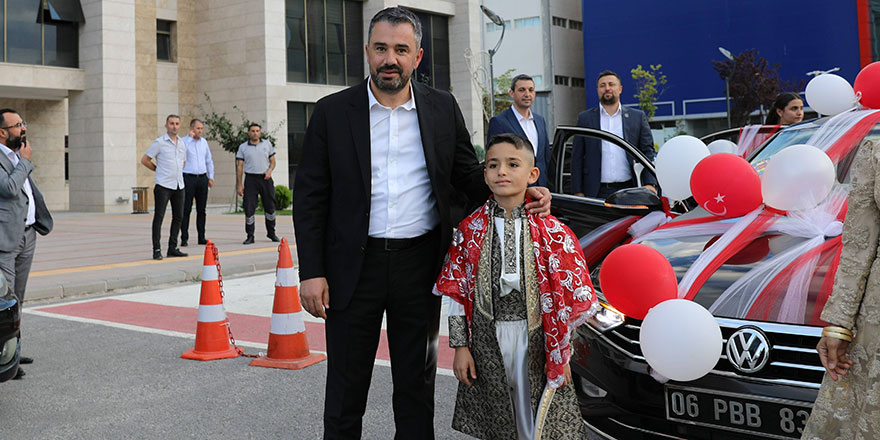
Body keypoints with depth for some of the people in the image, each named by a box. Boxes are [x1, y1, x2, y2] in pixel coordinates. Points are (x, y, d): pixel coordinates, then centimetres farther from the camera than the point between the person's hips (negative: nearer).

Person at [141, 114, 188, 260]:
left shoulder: (182, 144, 13)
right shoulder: (159, 142, -5)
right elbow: (144, 160, -1)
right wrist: (159, 170, 5)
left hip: (179, 185, 6)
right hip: (163, 185, -6)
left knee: (178, 217, 8)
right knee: (159, 217, -7)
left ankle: (172, 248, 16)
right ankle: (157, 250, -6)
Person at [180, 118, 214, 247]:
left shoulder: (204, 142, 13)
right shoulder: (184, 141, -4)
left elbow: (209, 160, 20)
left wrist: (211, 177, 14)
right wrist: (190, 137, -20)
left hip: (202, 178, 5)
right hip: (188, 178, -5)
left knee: (201, 209, 8)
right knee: (186, 209, -5)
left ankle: (201, 237, 13)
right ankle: (184, 238, -2)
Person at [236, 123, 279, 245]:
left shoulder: (267, 144, 9)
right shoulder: (243, 147, 4)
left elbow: (272, 161, 13)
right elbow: (239, 166, 2)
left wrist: (270, 170, -9)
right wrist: (239, 184, -4)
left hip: (265, 179, 1)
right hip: (251, 179, -1)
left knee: (270, 207, 6)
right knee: (249, 208, -5)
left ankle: (271, 233, 23)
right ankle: (250, 236, 3)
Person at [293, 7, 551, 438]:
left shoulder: (443, 108, 4)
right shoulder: (332, 111, -1)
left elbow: (470, 176, 11)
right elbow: (309, 196, -1)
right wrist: (311, 272, -7)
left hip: (420, 263, 1)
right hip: (354, 265, -1)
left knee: (417, 384, 14)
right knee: (346, 387, 9)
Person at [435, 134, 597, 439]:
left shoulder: (550, 231, -6)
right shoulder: (470, 230, -1)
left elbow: (566, 297, -2)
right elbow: (457, 292, 2)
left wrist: (561, 353, -1)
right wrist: (460, 347, 1)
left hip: (535, 337, -1)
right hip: (486, 338, 1)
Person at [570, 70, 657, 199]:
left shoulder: (638, 117, 11)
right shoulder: (585, 118, 10)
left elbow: (648, 152, 8)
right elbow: (577, 158, 8)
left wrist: (650, 183, -7)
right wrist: (578, 192, 0)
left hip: (629, 191, 1)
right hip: (597, 192, 0)